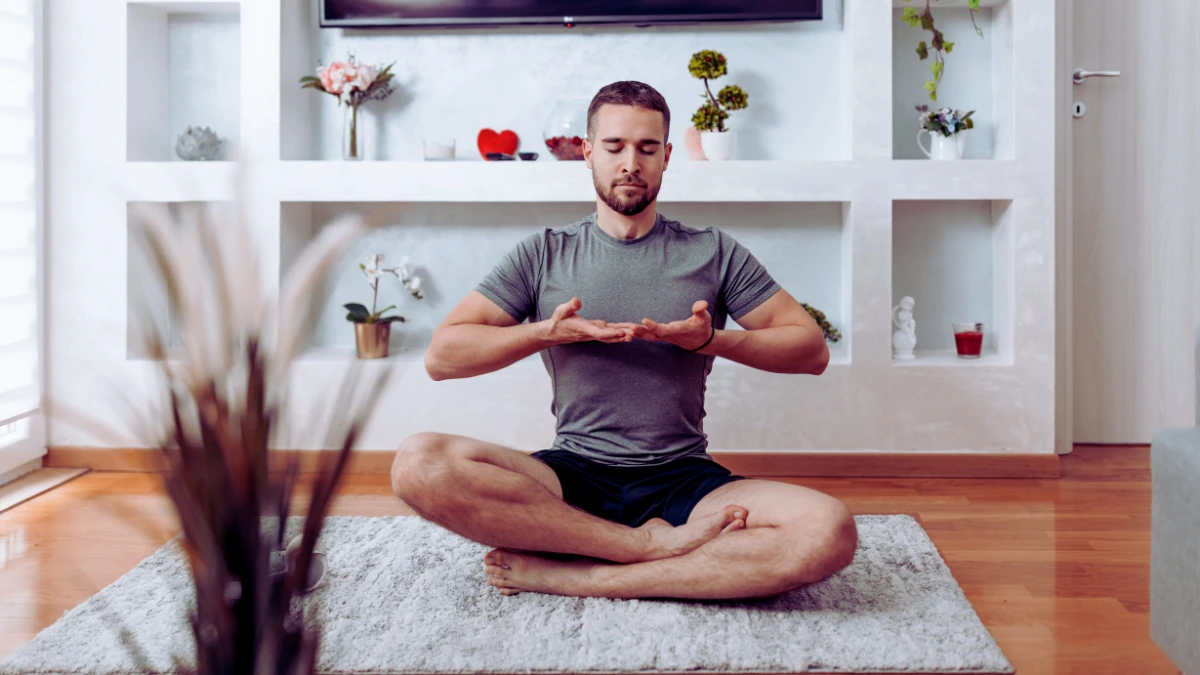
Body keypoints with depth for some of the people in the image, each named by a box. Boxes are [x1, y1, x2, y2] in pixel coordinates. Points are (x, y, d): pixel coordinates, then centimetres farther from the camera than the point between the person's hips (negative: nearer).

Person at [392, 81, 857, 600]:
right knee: (419, 463, -29)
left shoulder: (714, 253, 10)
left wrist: (713, 340, -9)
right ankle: (654, 544, -24)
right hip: (572, 477, 0)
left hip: (683, 478, 1)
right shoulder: (544, 254, 9)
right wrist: (548, 331, -12)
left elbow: (812, 349, 7)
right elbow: (441, 356, 2)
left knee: (831, 532, -30)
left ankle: (562, 574, -25)